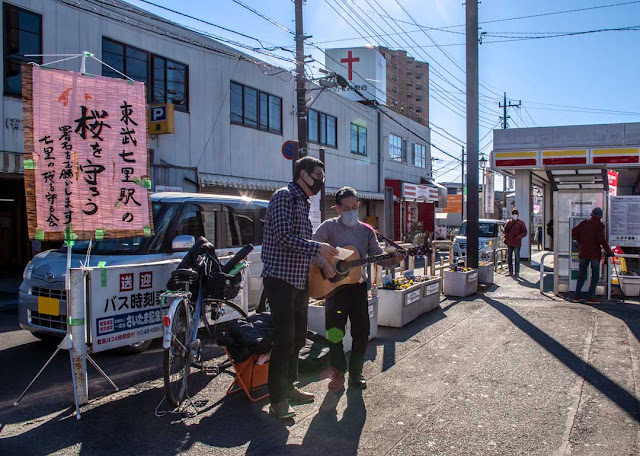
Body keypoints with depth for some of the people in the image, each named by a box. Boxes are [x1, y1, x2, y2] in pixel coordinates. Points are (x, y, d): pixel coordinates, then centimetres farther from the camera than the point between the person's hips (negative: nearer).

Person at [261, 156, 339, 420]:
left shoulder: (304, 203, 19)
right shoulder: (284, 197, -10)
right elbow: (283, 237, -21)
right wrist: (317, 248, -18)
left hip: (300, 281, 10)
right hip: (281, 278, -10)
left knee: (298, 338, 14)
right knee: (284, 338, -9)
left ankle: (288, 387, 28)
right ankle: (277, 399, 2)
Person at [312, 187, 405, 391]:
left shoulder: (366, 231, 7)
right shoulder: (329, 226, -3)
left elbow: (378, 256, 3)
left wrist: (393, 260, -16)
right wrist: (324, 263, -26)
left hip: (358, 286, 3)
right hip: (334, 286, -3)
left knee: (361, 333, 5)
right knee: (335, 333, 0)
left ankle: (355, 374, 22)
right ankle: (338, 372, 19)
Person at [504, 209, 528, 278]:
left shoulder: (521, 223, 0)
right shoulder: (509, 222, 13)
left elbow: (524, 232, -2)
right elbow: (505, 230, 21)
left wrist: (518, 237, -17)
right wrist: (506, 236, 2)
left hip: (516, 243, -5)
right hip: (509, 243, 5)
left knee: (517, 258, -1)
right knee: (509, 258, 8)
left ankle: (517, 273, 3)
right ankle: (510, 272, 17)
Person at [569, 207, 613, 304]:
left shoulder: (584, 223, 5)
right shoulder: (599, 225, -8)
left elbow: (574, 232, 6)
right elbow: (601, 240, -15)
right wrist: (608, 251, -7)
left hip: (583, 253, 4)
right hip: (595, 253, -4)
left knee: (581, 275, 13)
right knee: (595, 276, 4)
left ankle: (577, 295, 11)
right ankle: (590, 297, -2)